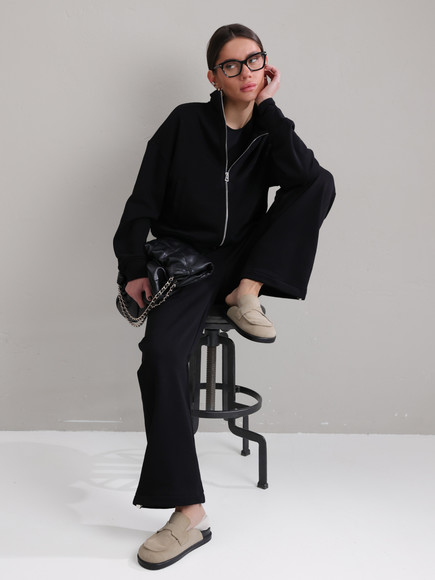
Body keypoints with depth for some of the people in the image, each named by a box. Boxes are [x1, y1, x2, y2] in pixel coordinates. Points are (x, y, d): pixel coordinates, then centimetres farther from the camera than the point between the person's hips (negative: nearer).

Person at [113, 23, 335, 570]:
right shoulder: (186, 122, 3)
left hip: (246, 257, 3)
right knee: (160, 351, -32)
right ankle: (189, 513, -30)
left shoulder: (269, 132, 9)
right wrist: (134, 269, -9)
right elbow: (143, 200, 0)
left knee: (322, 181, -15)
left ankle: (248, 295, -17)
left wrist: (267, 106, -8)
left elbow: (302, 174, -14)